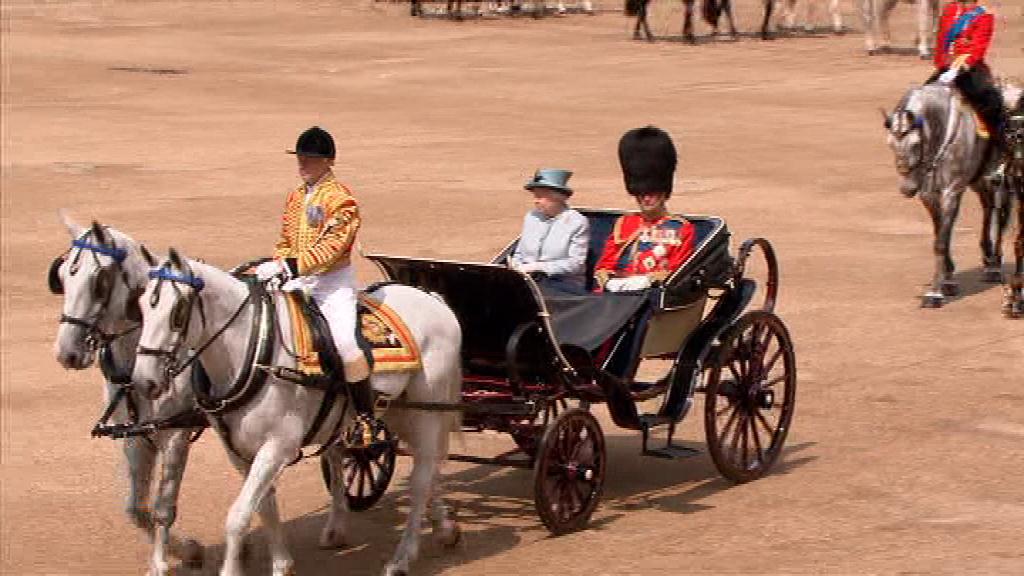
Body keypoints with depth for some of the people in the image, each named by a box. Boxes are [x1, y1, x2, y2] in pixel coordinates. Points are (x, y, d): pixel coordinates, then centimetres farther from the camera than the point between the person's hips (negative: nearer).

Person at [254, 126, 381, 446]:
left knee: (344, 342, -26)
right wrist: (276, 268, -1)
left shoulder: (340, 199, -10)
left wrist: (290, 266, -30)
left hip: (334, 280, -8)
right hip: (300, 283, 8)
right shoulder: (295, 198, 15)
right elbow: (286, 242, 20)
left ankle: (366, 418, -17)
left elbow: (331, 247, -21)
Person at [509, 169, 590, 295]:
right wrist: (516, 266, -3)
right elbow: (519, 254, 23)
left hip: (564, 285, -5)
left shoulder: (577, 222, -2)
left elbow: (576, 264, -10)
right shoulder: (531, 217, 16)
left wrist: (539, 267, -17)